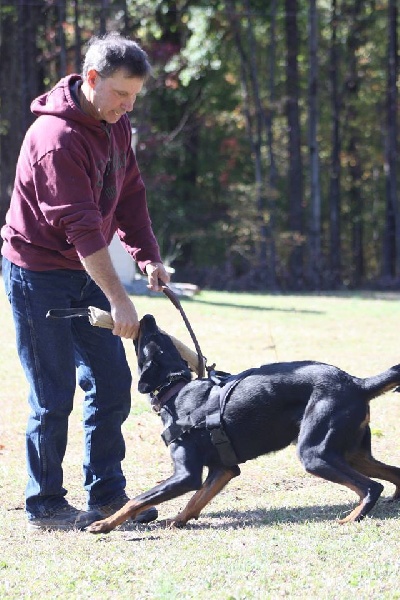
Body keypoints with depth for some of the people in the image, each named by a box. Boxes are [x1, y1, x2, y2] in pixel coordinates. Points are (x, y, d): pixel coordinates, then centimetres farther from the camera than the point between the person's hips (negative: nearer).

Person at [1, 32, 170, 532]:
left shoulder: (115, 125, 4)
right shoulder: (56, 137, -25)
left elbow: (129, 195, 10)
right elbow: (80, 226, -28)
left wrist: (148, 256, -6)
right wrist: (119, 300, -30)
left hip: (84, 273, 8)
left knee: (111, 382, 7)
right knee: (53, 396, -4)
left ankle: (106, 496, 15)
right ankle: (45, 507, 8)